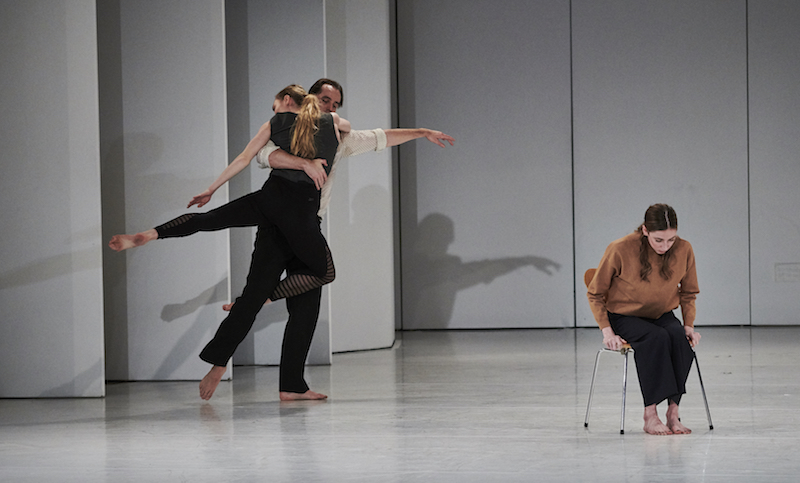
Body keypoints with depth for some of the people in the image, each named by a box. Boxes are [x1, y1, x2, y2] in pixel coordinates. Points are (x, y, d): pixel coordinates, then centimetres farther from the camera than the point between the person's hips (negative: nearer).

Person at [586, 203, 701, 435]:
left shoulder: (683, 250, -9)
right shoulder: (620, 250, -19)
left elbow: (688, 293, 11)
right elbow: (595, 294, -4)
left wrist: (688, 326, -3)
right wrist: (607, 331, -14)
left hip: (662, 316, 3)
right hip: (625, 317, -3)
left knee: (679, 336, -32)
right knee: (656, 337, -35)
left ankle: (673, 411, -30)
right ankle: (650, 415, -34)